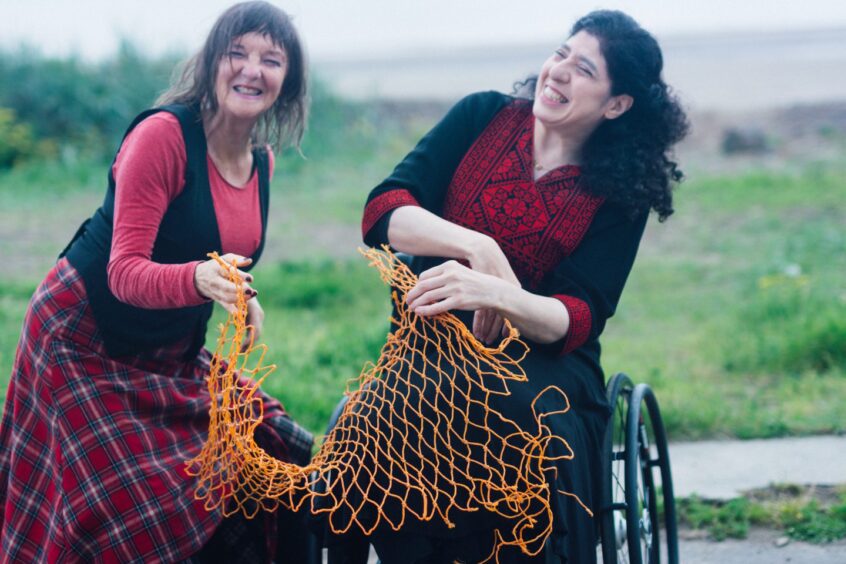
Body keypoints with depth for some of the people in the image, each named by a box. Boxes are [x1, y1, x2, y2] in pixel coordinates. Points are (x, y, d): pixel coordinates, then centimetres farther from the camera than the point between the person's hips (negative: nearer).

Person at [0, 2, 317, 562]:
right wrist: (199, 280, -47)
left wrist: (242, 294, -6)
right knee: (141, 513, -16)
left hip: (171, 356, 7)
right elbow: (125, 272, -27)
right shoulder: (163, 134, -22)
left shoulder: (262, 160, 1)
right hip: (86, 342, -7)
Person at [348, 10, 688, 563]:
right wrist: (477, 247, -24)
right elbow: (382, 211, -5)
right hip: (435, 350, 1)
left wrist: (495, 294, -32)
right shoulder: (484, 117, 5)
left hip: (544, 367, -1)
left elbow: (578, 321, -11)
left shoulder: (620, 193, 0)